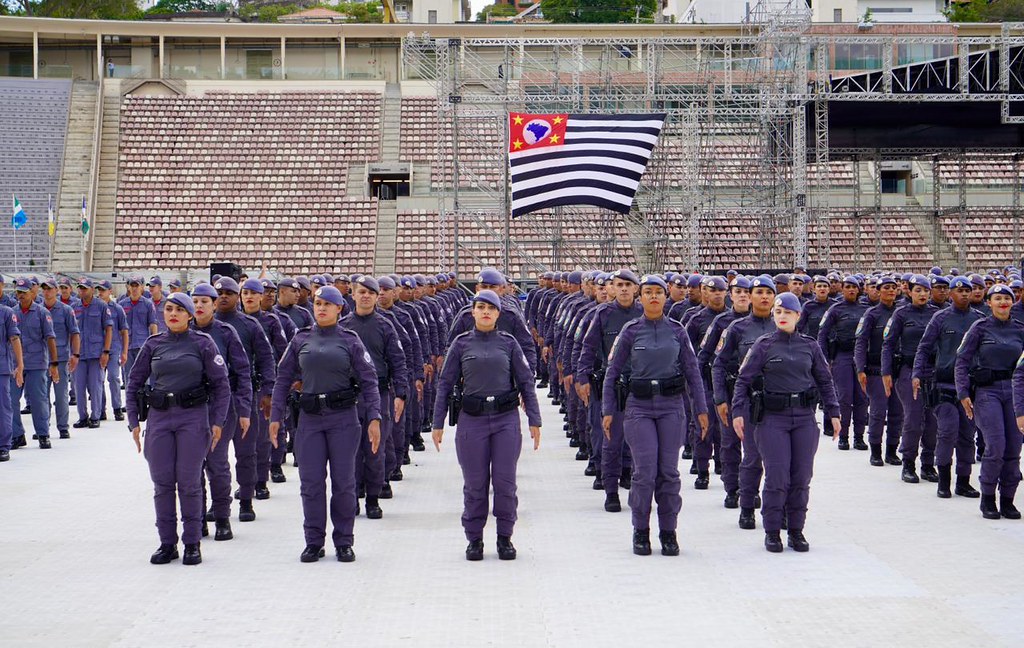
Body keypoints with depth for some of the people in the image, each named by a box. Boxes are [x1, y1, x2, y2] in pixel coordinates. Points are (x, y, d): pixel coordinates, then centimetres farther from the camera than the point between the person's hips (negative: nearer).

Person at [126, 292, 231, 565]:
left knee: (189, 483, -2)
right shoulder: (153, 345, 8)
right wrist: (134, 421, 5)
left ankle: (192, 544, 8)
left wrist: (217, 422, -5)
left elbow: (221, 384, 1)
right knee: (162, 483, 3)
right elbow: (134, 383, 12)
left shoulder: (203, 343, 0)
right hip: (159, 418, 3)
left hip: (193, 418, -3)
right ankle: (167, 543, 12)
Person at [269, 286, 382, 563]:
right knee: (311, 482, 2)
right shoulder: (300, 340, 7)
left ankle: (344, 542, 12)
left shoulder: (350, 341, 2)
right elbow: (284, 379, 10)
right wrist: (275, 416, 4)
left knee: (343, 481, 2)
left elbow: (368, 381, 0)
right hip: (309, 418, 2)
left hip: (343, 418, -2)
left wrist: (374, 418, -9)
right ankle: (313, 542, 12)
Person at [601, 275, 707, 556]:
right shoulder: (631, 331, 1)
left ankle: (668, 532, 11)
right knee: (645, 471, -8)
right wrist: (608, 410, 1)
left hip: (671, 406, 2)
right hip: (639, 407, -1)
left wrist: (701, 409, 5)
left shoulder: (677, 331, 5)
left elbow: (692, 372, 9)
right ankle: (640, 532, 6)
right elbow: (613, 372, 5)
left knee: (669, 471, 1)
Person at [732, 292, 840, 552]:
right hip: (773, 418, -2)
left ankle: (796, 530, 14)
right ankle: (772, 532, 5)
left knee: (801, 477, 4)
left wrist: (833, 413, 9)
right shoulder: (764, 345, 2)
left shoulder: (810, 346, 9)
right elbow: (744, 380, 2)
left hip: (804, 417, 3)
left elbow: (825, 381, 14)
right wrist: (738, 412, -7)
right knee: (776, 477, -6)